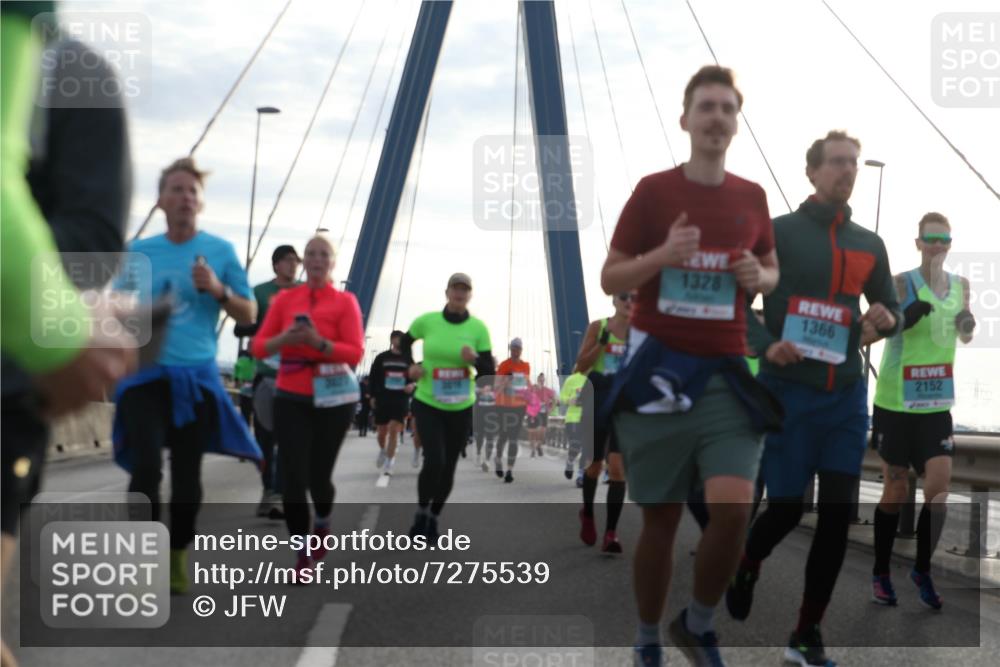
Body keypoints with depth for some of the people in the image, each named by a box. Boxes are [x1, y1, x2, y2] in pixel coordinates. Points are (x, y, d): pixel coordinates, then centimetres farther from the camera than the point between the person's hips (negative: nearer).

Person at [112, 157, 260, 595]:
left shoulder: (220, 250, 4)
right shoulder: (139, 252, 7)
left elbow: (249, 316, 6)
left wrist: (219, 290, -11)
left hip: (197, 376, 0)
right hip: (145, 373, 0)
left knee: (187, 472, 6)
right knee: (147, 465, -15)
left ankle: (178, 557, 23)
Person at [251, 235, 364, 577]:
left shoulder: (345, 301, -2)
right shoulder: (284, 298, 6)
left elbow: (355, 352, -11)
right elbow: (258, 346, 3)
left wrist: (318, 342, -24)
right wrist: (284, 339, -17)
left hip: (333, 398, -2)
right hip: (290, 398, 2)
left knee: (319, 475, 3)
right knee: (293, 478, -6)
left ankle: (322, 524, 38)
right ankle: (303, 556, 8)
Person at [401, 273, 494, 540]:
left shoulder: (478, 328, -7)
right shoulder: (427, 321, -7)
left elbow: (488, 372, -4)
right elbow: (405, 342, 14)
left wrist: (475, 359, -24)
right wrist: (410, 366, -3)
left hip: (461, 408, 2)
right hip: (427, 403, -2)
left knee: (448, 466, 9)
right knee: (435, 460, -18)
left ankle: (433, 518, 31)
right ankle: (421, 513, 7)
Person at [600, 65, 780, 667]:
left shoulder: (752, 197, 7)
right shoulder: (654, 190, -2)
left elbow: (773, 272, 19)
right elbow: (611, 279, -1)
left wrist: (758, 276, -4)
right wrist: (663, 255, -18)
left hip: (725, 373, 2)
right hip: (659, 368, -2)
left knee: (734, 507, -14)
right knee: (661, 518, 4)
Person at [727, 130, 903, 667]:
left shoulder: (870, 244, 12)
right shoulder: (778, 232, -3)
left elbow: (892, 310, 20)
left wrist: (886, 320, -4)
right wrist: (766, 345, -21)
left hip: (846, 396, 4)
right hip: (788, 393, -4)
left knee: (837, 517, 0)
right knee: (786, 508, -2)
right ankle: (746, 566, 34)